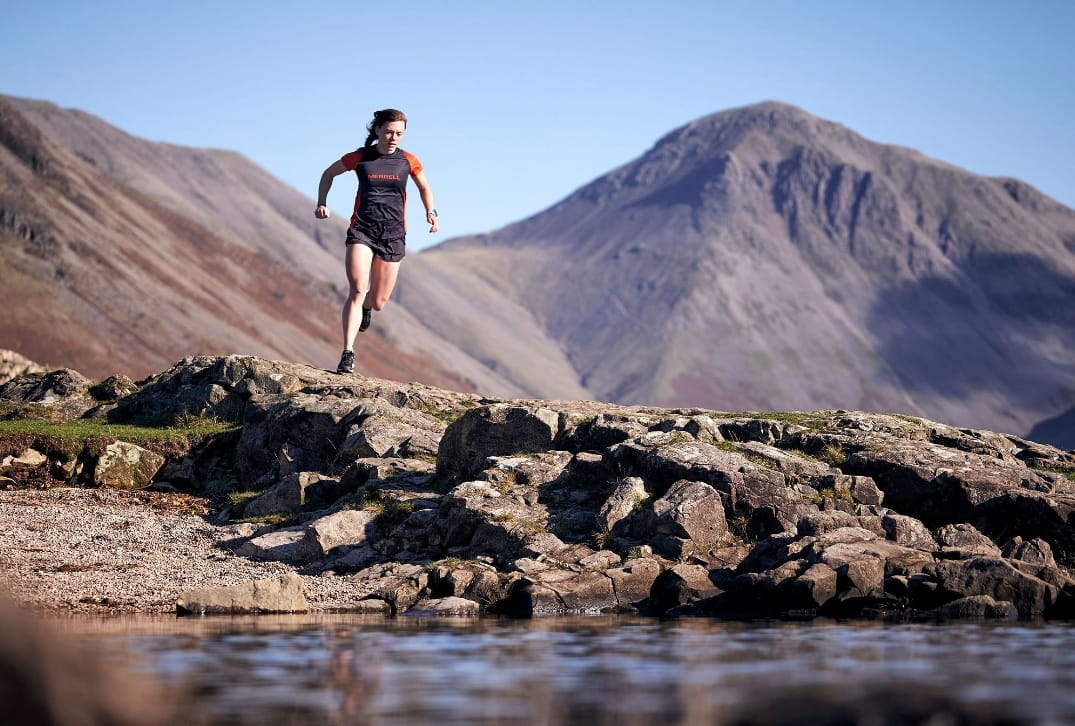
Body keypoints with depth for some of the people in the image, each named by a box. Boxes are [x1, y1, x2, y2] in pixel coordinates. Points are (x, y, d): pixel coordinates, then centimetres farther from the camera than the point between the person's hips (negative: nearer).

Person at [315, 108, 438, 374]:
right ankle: (347, 353, -20)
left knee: (378, 303, 6)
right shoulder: (359, 157, 0)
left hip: (393, 235, 2)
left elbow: (424, 188, 20)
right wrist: (321, 203, 2)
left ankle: (366, 306, 46)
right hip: (362, 230, -2)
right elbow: (328, 174, 16)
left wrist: (431, 212, 3)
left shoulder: (408, 161, 3)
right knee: (357, 291, -20)